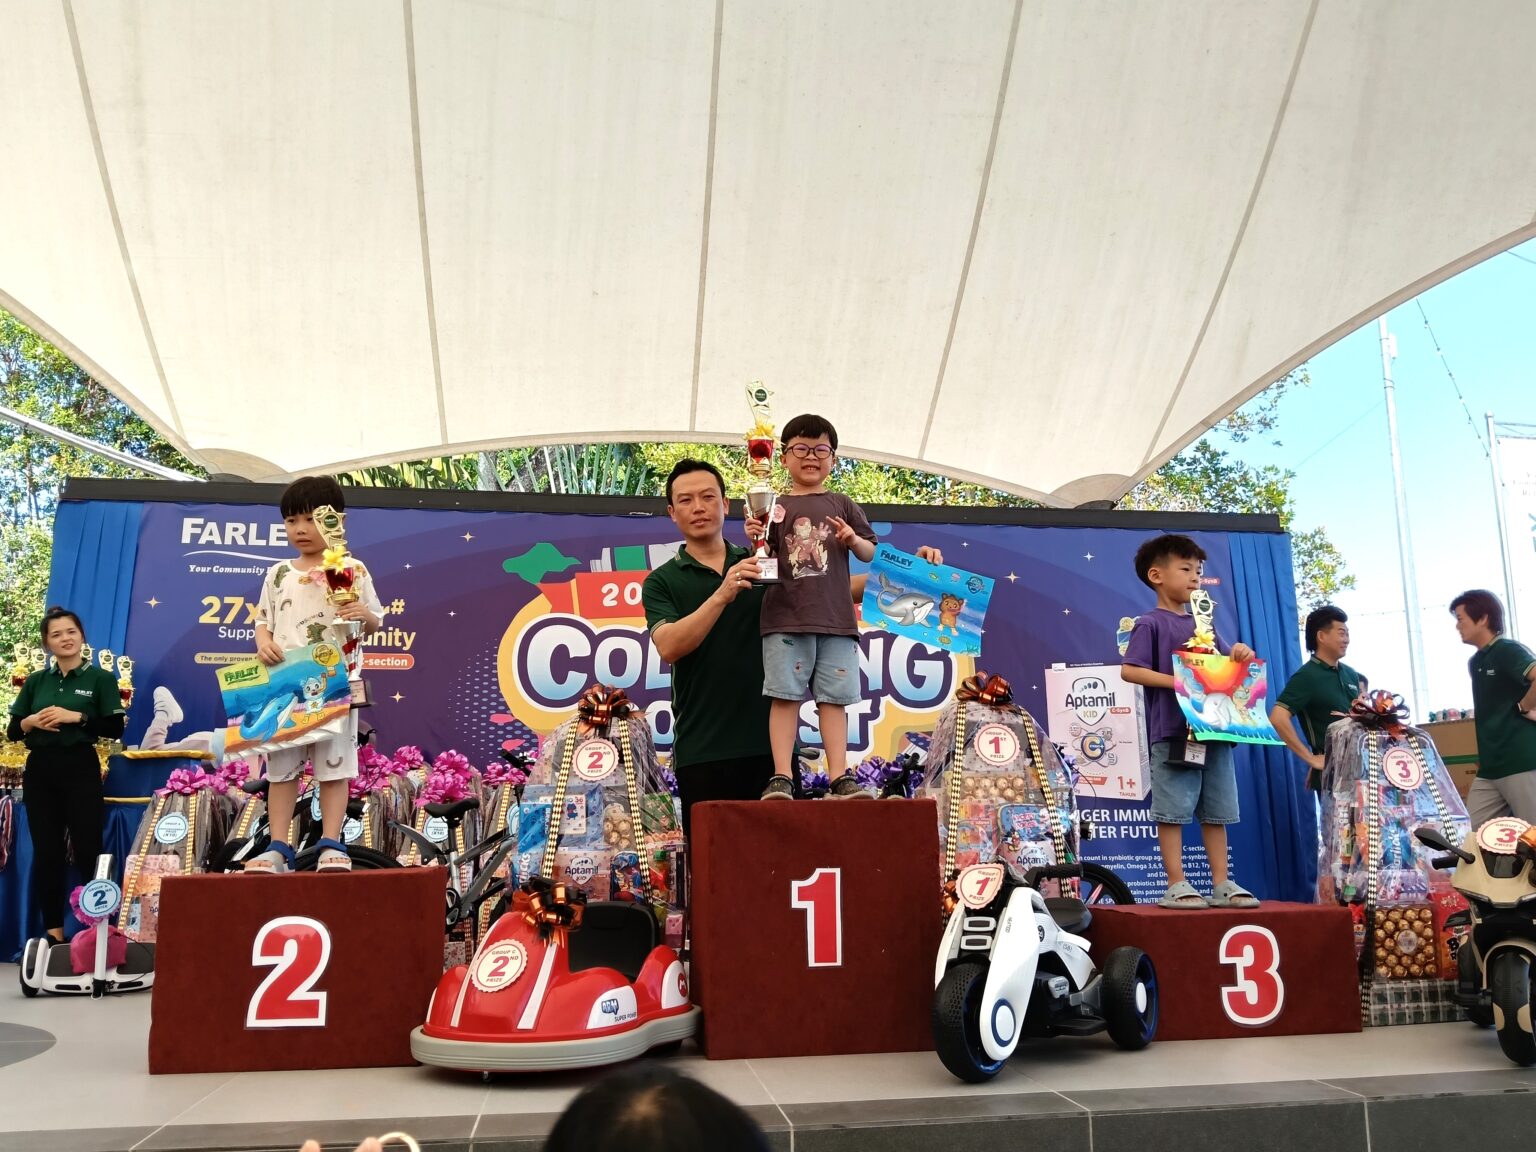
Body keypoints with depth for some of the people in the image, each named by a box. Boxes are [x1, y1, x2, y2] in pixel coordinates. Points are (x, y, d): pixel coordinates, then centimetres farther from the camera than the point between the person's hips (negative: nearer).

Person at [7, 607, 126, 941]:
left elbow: (115, 728, -6)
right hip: (40, 770, 4)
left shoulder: (101, 678, 1)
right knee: (46, 851, 5)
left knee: (88, 849, -4)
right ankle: (53, 930, 13)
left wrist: (76, 717, -16)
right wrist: (32, 721, -7)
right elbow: (12, 731, 13)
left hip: (80, 769, -4)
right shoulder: (36, 681, 11)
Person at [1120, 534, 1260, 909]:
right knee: (1172, 810, -3)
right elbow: (1129, 670, -12)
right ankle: (1176, 885, 4)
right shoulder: (1150, 623, -3)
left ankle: (1222, 884, 17)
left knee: (1216, 810, 10)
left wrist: (1241, 654, 1)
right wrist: (1176, 680, -20)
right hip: (1172, 732, -7)